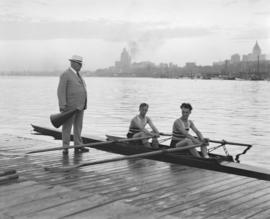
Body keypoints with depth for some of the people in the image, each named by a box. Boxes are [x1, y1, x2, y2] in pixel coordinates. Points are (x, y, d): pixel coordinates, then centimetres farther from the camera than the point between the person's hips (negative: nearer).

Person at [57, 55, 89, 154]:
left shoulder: (77, 74, 17)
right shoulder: (65, 75, -10)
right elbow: (61, 91, -15)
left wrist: (82, 105, 17)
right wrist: (62, 105, -22)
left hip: (79, 106, 8)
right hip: (70, 106, -8)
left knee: (78, 126, 10)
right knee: (67, 127, -3)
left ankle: (78, 146, 17)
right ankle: (65, 148, 2)